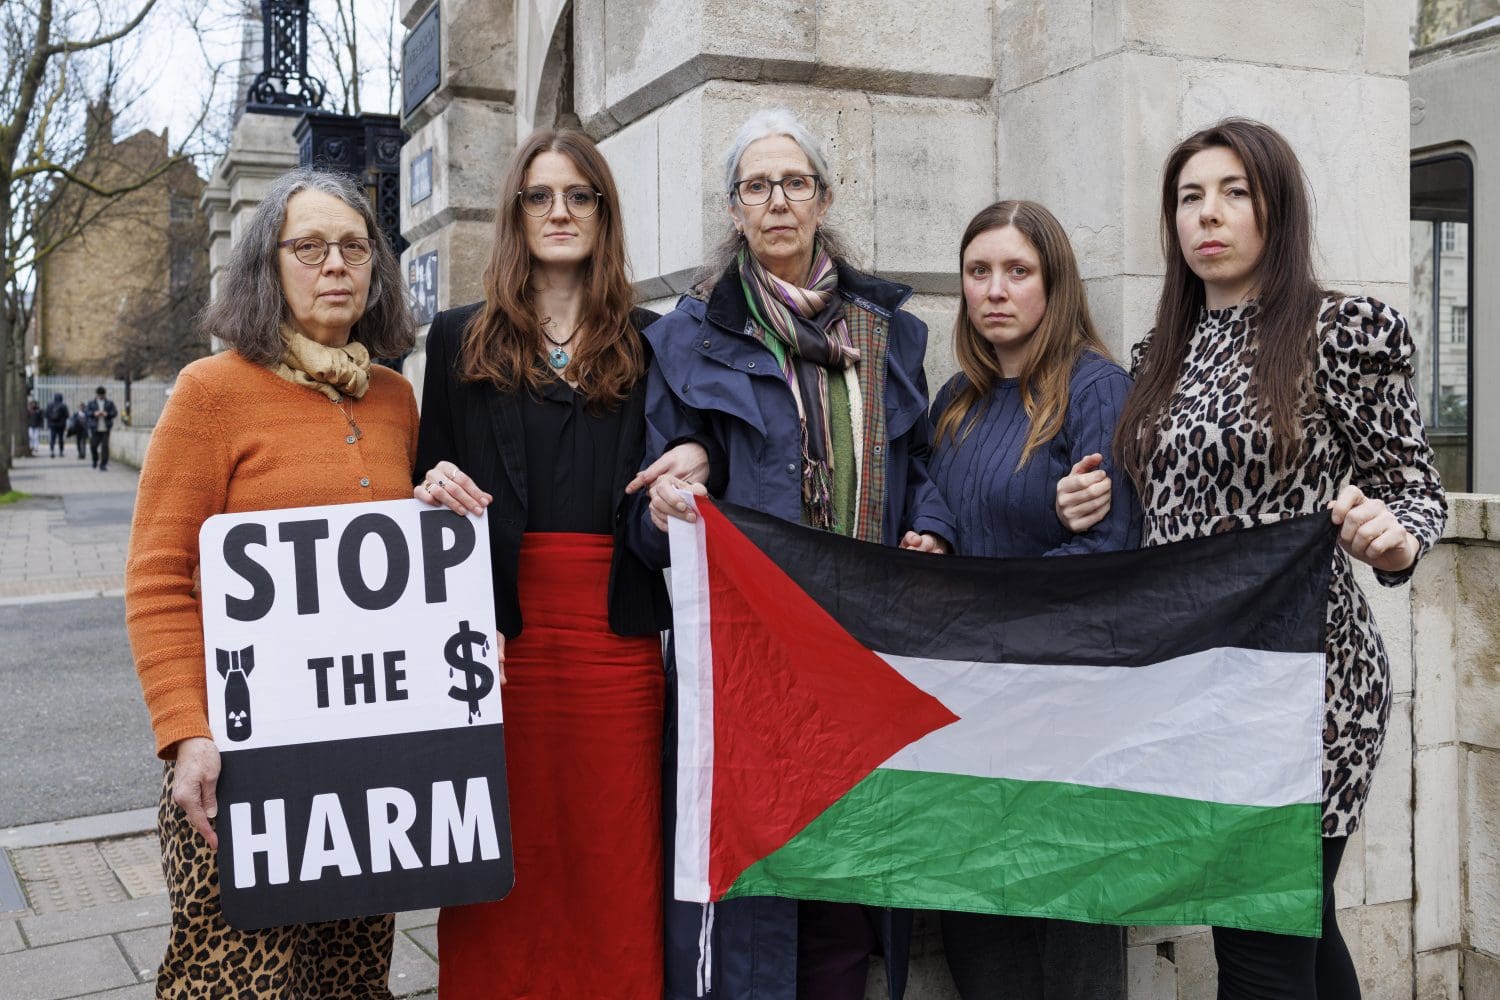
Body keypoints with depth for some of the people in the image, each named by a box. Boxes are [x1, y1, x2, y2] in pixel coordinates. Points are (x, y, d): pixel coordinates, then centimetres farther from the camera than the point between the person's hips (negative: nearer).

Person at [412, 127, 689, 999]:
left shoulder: (648, 341, 12)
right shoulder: (461, 338, 11)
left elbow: (673, 473, 15)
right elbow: (430, 482, 13)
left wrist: (694, 461, -8)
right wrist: (438, 489, -9)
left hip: (615, 634, 0)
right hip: (502, 629, 0)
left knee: (615, 854, 3)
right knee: (506, 860, 4)